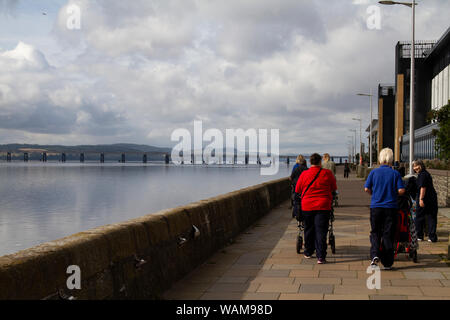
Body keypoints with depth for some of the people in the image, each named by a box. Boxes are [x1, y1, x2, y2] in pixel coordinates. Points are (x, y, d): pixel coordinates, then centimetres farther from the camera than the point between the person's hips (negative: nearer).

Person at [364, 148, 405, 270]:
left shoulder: (374, 172, -1)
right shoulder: (395, 173, -3)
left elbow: (366, 189, -3)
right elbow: (401, 190, -8)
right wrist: (393, 194, 13)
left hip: (376, 206, 0)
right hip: (391, 207, 0)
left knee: (375, 232, 11)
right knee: (388, 234, 6)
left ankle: (375, 254, -11)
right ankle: (387, 263, 9)